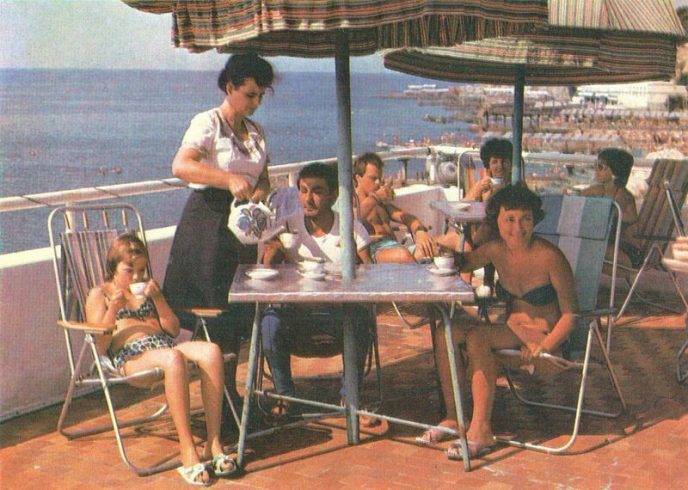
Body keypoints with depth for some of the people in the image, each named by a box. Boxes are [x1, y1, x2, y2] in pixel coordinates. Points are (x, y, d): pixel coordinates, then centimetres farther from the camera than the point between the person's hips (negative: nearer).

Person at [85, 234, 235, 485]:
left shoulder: (147, 288, 28)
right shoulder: (100, 295, 15)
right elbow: (101, 346, 2)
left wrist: (157, 298, 5)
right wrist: (114, 307, -9)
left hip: (165, 344, 5)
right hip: (130, 357, -5)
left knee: (211, 351, -30)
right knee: (173, 358, -41)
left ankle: (213, 444, -29)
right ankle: (187, 450, -37)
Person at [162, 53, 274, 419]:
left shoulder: (256, 132, 14)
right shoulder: (207, 123, -8)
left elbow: (263, 180, 15)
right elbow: (180, 166, -24)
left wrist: (258, 193, -9)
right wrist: (228, 178, -36)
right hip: (207, 222, -7)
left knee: (237, 312, 10)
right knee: (215, 310, -5)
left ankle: (229, 390, 21)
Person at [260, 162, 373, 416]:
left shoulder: (351, 228, -2)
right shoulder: (287, 227, 0)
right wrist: (272, 251, -24)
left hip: (339, 309, -1)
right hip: (297, 308, 1)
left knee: (359, 318, -32)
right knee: (270, 321, -29)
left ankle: (350, 393, -11)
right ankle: (284, 393, -5)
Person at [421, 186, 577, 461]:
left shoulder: (549, 257, -17)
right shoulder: (496, 251, 0)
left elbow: (570, 314, -14)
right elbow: (463, 263, 16)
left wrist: (543, 347, -27)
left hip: (545, 334, -7)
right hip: (510, 328, 7)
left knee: (477, 337, -29)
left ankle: (481, 430, -27)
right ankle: (452, 417, -7)